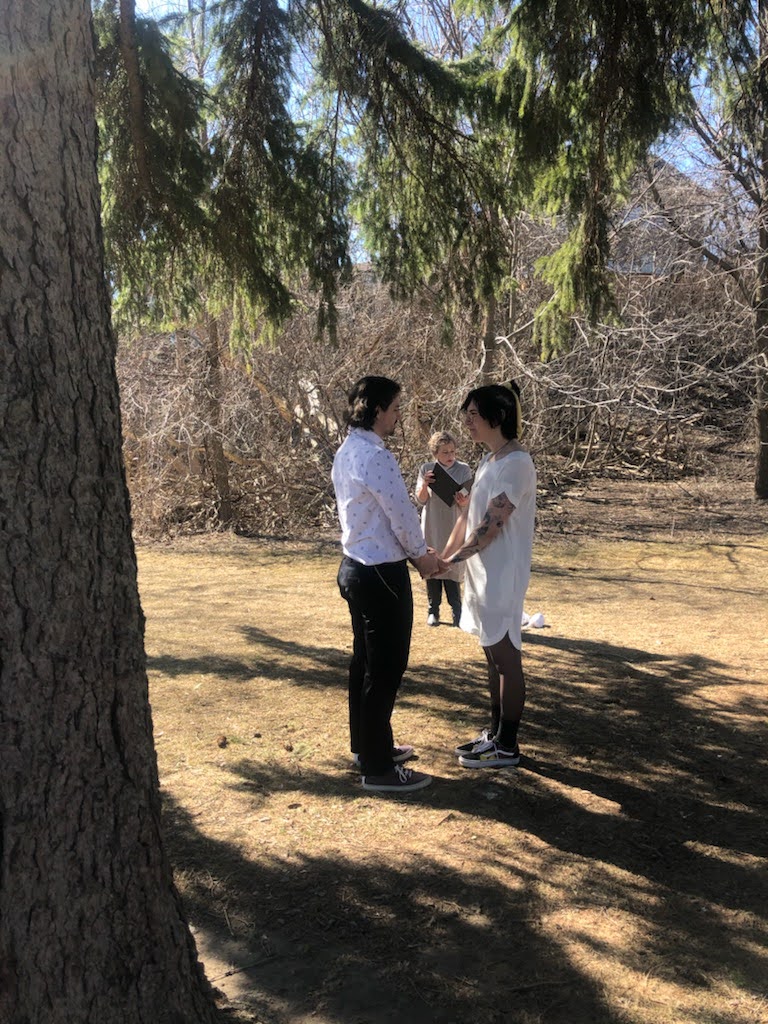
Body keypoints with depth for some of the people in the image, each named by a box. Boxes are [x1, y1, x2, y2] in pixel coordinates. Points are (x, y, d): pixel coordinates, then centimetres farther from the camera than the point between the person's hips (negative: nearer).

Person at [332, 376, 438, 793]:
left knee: (365, 662, 19)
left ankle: (367, 746, 34)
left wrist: (410, 552, 12)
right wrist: (422, 555, 3)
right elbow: (402, 515, -15)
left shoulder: (347, 452, 9)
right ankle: (378, 768, 10)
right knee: (385, 669, 0)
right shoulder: (377, 457, -22)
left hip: (356, 567, 10)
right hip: (381, 575, -10)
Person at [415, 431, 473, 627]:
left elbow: (469, 501, -4)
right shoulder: (426, 469, 0)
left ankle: (457, 611, 7)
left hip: (454, 528, -1)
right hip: (432, 528, 1)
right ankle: (433, 611, 16)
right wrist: (424, 485, -24)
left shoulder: (464, 470, -3)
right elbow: (420, 499, -3)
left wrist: (464, 503, -29)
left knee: (453, 569, -1)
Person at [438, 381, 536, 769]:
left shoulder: (516, 462, -17)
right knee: (493, 656, 16)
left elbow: (492, 525, -21)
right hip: (482, 572, 9)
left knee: (506, 657, 1)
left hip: (503, 575, -9)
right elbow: (468, 516, 12)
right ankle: (495, 733, 28)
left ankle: (507, 747, 11)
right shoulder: (488, 460, 11)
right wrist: (443, 556, 5)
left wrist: (453, 559, -15)